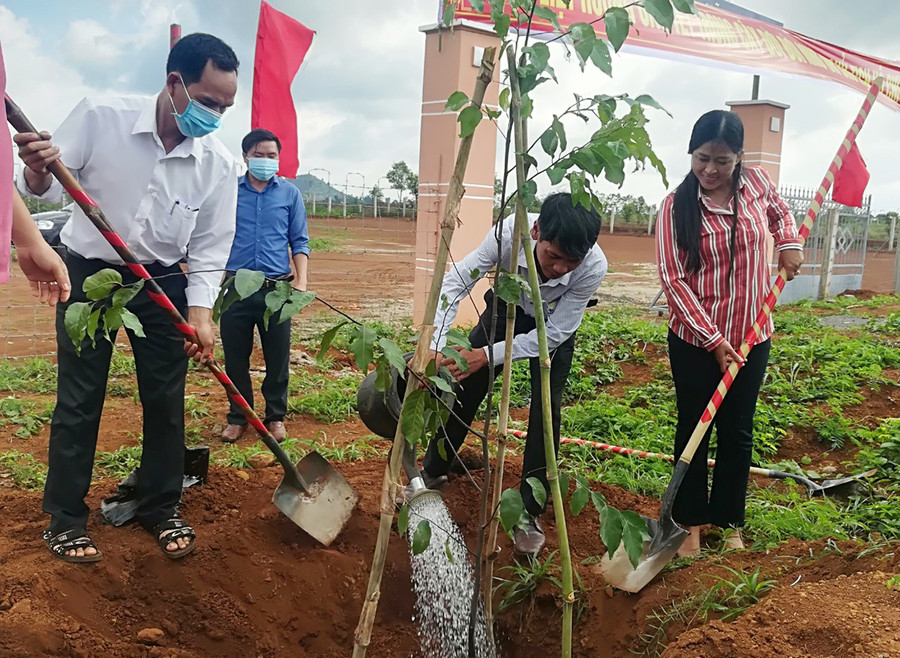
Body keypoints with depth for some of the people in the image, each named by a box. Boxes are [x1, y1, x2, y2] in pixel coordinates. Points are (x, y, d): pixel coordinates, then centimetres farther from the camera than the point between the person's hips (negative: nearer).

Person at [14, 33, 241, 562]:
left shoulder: (220, 165, -11)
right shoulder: (100, 118, -16)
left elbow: (210, 249, -5)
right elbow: (48, 188, -7)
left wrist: (200, 312, -17)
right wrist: (39, 173, -31)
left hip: (163, 282, 2)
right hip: (89, 274, -2)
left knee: (166, 400, 4)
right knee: (79, 399, 2)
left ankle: (161, 508, 22)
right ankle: (66, 517, 17)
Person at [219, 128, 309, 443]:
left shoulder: (290, 194, 8)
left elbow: (299, 242, 8)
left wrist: (301, 280, -5)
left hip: (277, 289, 0)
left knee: (278, 357, 6)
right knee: (235, 357, 8)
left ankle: (276, 416, 22)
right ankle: (238, 416, 23)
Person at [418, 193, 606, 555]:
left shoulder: (594, 267, -38)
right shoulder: (511, 231, -39)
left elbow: (553, 334, -29)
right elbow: (456, 281, -31)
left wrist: (487, 355, -37)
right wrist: (434, 346, -43)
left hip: (554, 325, -1)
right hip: (507, 308, 1)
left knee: (546, 407, -12)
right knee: (463, 386, 1)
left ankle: (529, 512, 4)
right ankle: (431, 474, 24)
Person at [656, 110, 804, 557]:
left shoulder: (757, 183, -2)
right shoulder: (676, 207, -13)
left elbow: (778, 211, 22)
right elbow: (674, 280, -17)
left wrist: (789, 242, 1)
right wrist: (713, 340, -20)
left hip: (750, 337, 3)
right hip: (694, 340, -3)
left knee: (737, 431, 12)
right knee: (693, 429, 8)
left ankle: (730, 523, 28)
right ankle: (690, 523, 22)